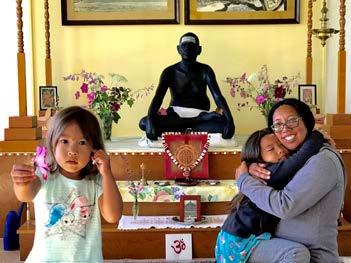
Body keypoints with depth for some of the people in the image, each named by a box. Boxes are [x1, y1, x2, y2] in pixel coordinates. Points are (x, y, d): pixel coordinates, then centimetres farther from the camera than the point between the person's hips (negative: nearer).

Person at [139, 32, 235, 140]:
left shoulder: (205, 71, -4)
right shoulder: (170, 71, -4)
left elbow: (218, 97, -15)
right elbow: (158, 98, -15)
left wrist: (230, 121, -32)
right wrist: (150, 120, -36)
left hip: (200, 115, 0)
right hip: (175, 116, 1)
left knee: (224, 123, -31)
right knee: (143, 123, -27)